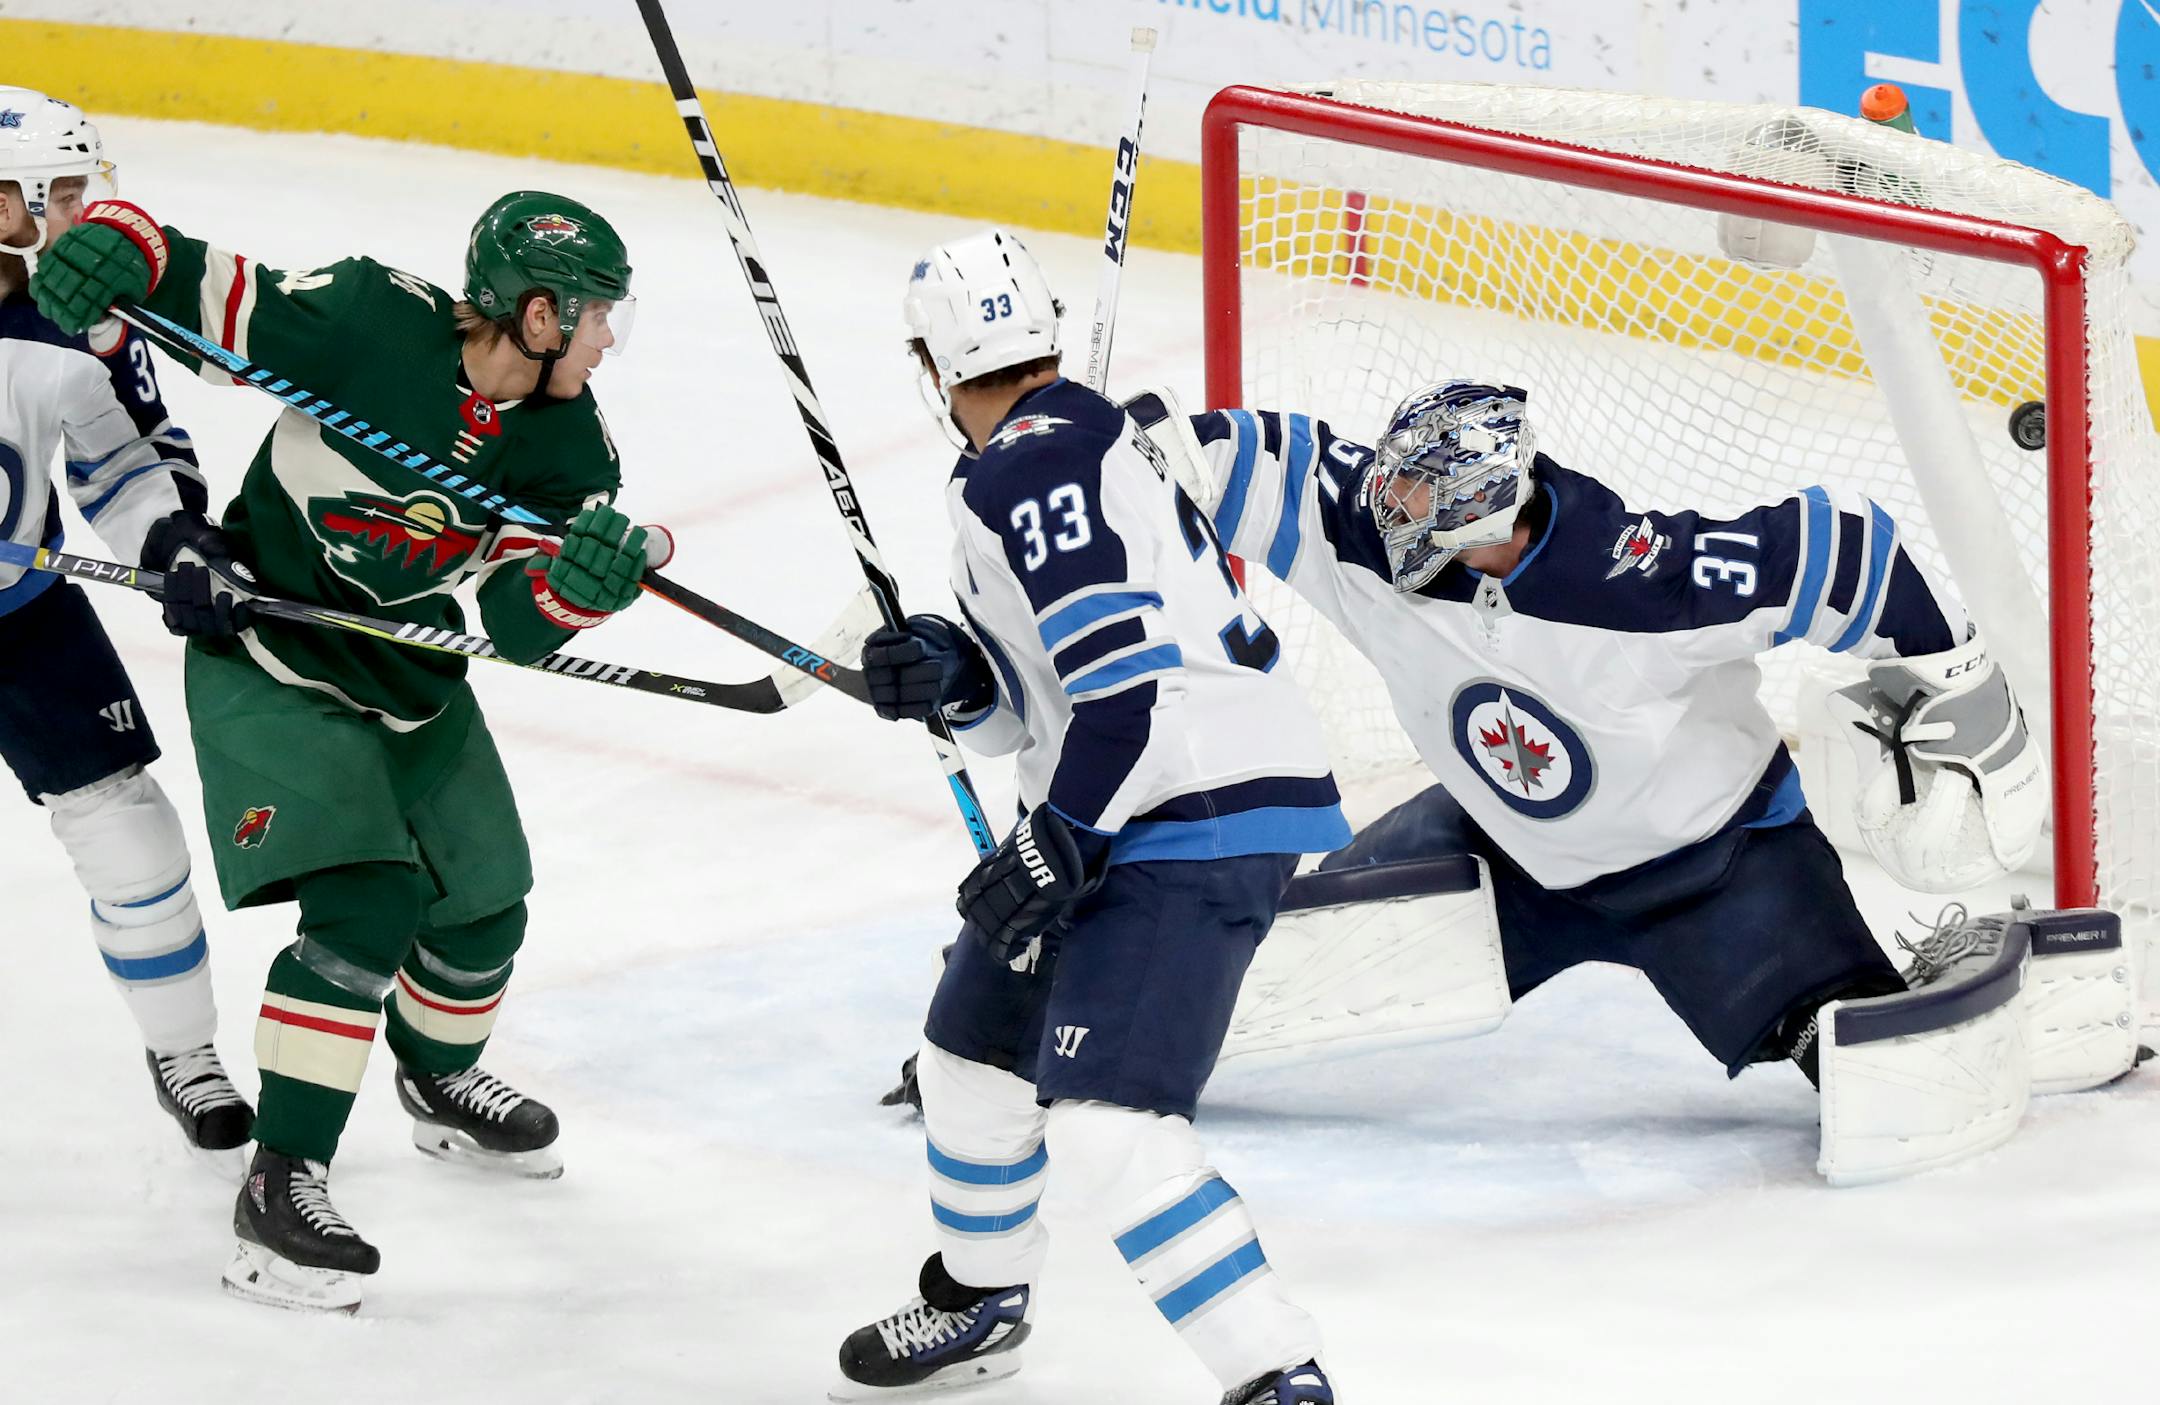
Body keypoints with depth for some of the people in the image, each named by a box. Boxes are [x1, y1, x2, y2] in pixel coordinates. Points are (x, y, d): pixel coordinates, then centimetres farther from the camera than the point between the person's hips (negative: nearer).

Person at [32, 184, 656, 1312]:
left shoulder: (570, 447, -9)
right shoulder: (365, 321, -26)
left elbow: (514, 623, -15)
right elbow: (183, 284, -21)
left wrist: (580, 583, -36)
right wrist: (111, 250, -42)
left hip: (409, 672, 7)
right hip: (267, 658, -7)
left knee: (482, 904, 20)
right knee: (366, 906, -22)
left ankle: (439, 1082, 53)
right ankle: (281, 1185, -17)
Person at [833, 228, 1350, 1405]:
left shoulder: (1026, 470, -16)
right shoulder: (1086, 441, 17)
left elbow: (1128, 677, -24)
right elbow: (1037, 700, 20)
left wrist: (1057, 849, -18)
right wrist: (950, 675, 0)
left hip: (1196, 825, -11)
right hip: (1130, 821, 11)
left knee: (1103, 1123, -21)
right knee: (972, 1046, 25)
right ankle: (978, 1305, 46)